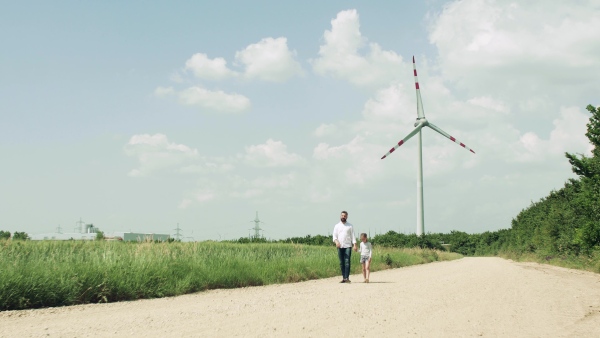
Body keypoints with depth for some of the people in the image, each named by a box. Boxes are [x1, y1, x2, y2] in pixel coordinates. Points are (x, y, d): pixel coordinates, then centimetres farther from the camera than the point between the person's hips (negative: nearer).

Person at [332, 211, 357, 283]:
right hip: (340, 247, 2)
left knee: (347, 262, -12)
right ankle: (343, 278, 7)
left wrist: (354, 245, -6)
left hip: (348, 246, -2)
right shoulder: (337, 226, 13)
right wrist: (336, 241, -15)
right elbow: (334, 236, 6)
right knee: (341, 263, 3)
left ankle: (347, 278, -15)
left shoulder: (350, 226, 9)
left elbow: (353, 236, 6)